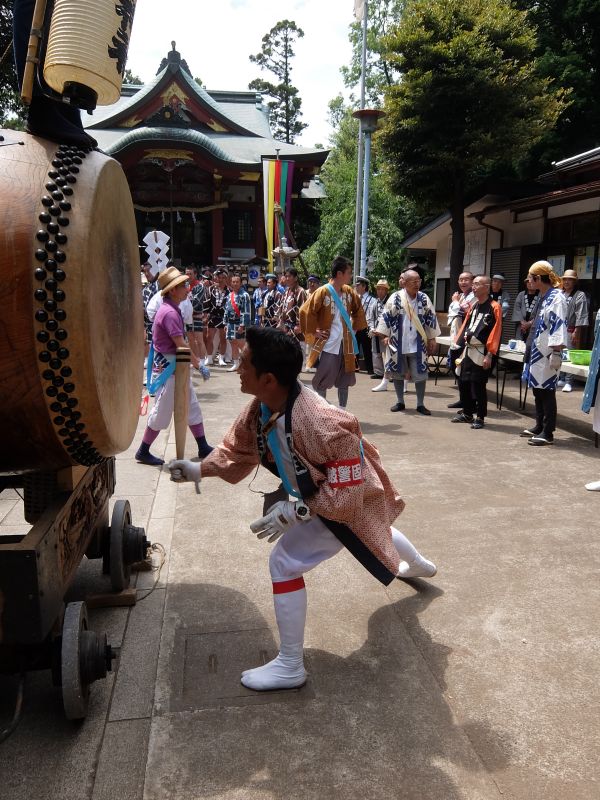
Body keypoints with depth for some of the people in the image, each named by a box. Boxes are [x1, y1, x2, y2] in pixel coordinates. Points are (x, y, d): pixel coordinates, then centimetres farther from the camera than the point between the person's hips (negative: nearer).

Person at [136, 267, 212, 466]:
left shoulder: (173, 309, 10)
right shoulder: (169, 312, -21)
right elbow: (181, 345, -22)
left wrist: (194, 360, 10)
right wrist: (198, 364, -11)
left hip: (178, 366, 10)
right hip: (168, 368, -10)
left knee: (192, 406, 14)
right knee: (162, 412, 0)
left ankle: (203, 447, 22)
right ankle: (143, 452, 13)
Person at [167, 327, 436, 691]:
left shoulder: (321, 424, -43)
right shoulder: (262, 408, -17)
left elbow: (348, 491, -34)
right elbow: (239, 451, -3)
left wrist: (296, 511, -37)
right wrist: (199, 469, -15)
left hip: (351, 501, -9)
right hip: (329, 493, 9)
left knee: (284, 563, -14)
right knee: (379, 530, 37)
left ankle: (290, 666, 4)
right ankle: (419, 564, 73)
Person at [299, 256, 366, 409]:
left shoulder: (349, 292, 5)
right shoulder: (323, 292, -13)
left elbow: (358, 309, 22)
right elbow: (305, 311, -14)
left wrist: (355, 327, 13)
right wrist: (314, 332, -10)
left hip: (345, 344, 6)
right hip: (328, 344, -6)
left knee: (344, 380, 12)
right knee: (323, 381, 0)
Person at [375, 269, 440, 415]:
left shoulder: (424, 299, 2)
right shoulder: (396, 298, -5)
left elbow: (431, 318, 6)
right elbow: (386, 317, -2)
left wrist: (432, 338, 4)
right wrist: (385, 335, -6)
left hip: (418, 344, 1)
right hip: (398, 343, -1)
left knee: (420, 374, 1)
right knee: (398, 372, 9)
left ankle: (420, 404, 13)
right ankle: (400, 402, 23)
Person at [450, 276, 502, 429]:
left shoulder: (494, 307, -10)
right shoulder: (473, 306, 14)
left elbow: (495, 333, -14)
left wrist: (489, 355, -18)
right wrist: (460, 346, 12)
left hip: (481, 352, -7)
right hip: (468, 350, 7)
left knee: (478, 386, -4)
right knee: (463, 383, 11)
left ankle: (480, 417, 8)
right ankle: (467, 413, 24)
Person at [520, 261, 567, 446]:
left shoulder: (556, 298, -14)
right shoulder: (543, 297, 14)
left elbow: (559, 326, -20)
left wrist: (556, 352, -23)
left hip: (547, 354, -9)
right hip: (536, 352, 9)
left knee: (546, 392, -4)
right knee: (538, 390, 15)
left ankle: (547, 433, 3)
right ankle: (539, 427, 26)